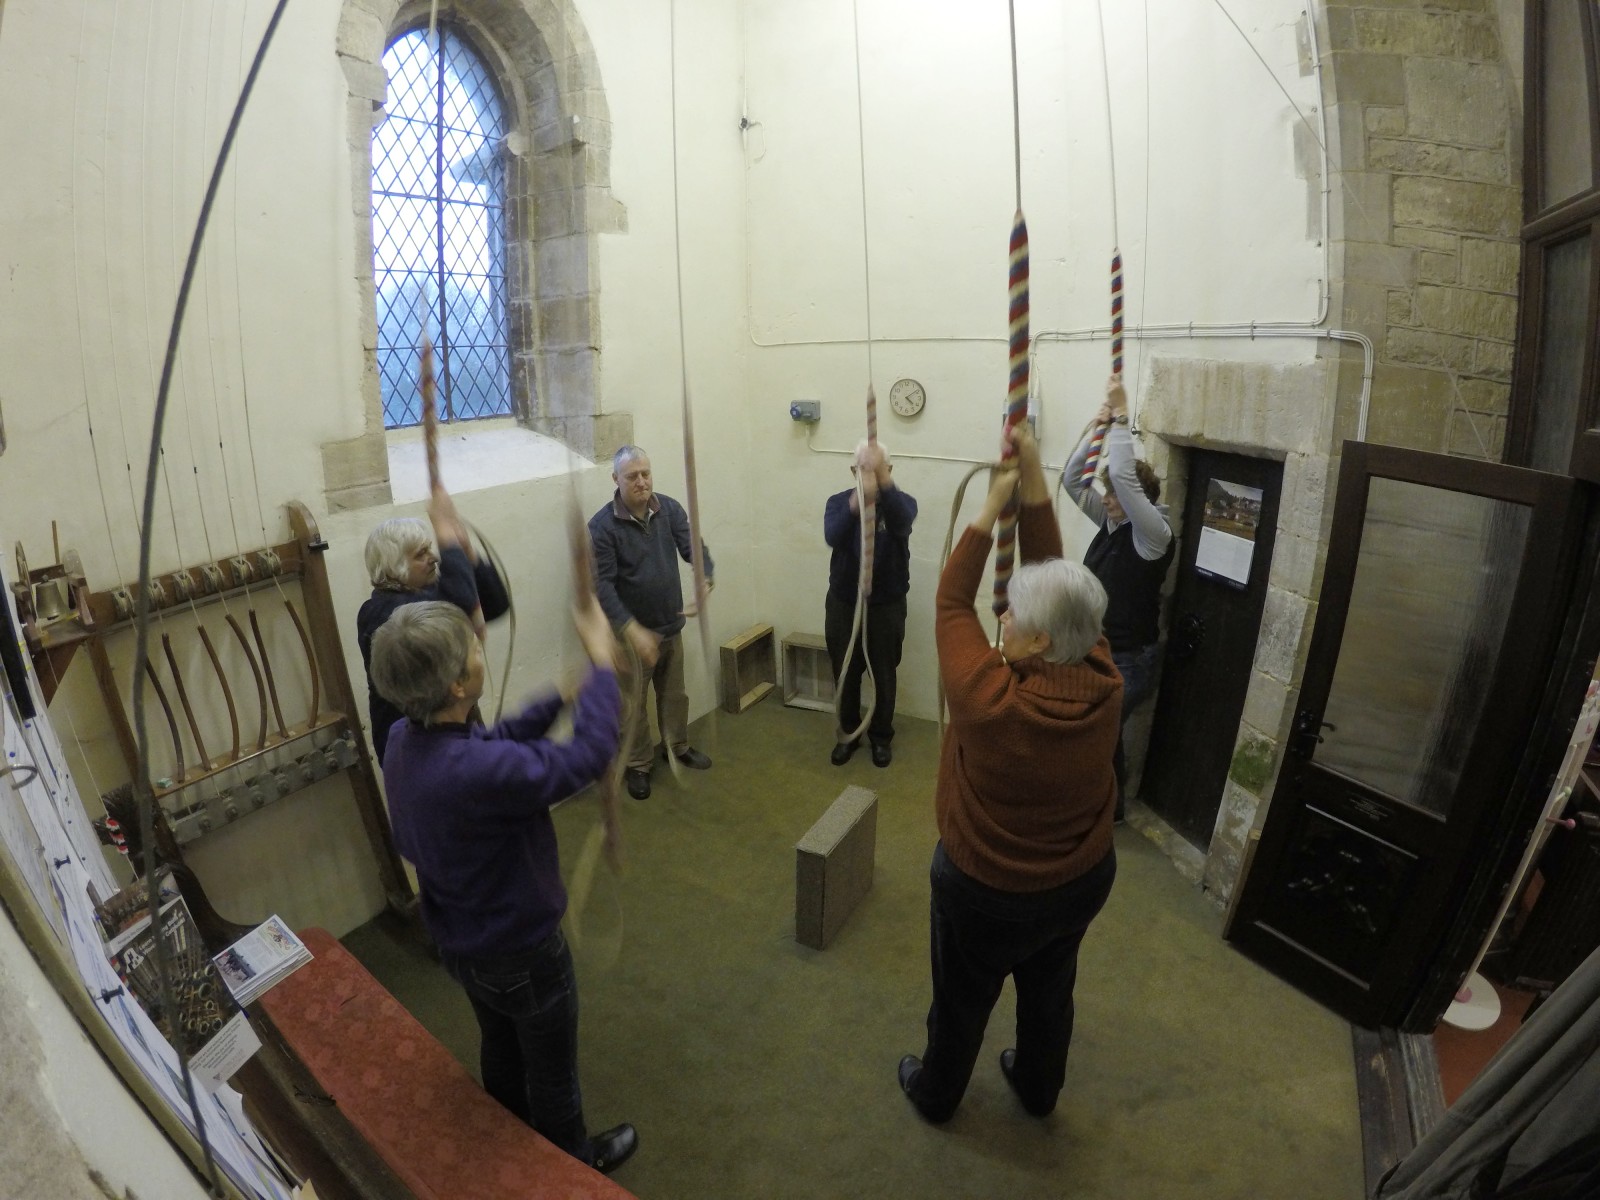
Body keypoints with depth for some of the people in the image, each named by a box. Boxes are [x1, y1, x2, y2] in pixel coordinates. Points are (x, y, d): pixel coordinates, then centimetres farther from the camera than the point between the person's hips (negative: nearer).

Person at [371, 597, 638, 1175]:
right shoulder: (476, 771, -41)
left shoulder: (405, 739, -12)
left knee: (500, 1048, 32)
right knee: (552, 1069, 21)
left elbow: (497, 743, 2)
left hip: (460, 943, 8)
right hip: (520, 952, -8)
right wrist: (601, 661, -24)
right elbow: (589, 754, -34)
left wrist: (561, 695, -3)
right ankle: (571, 1164, 47)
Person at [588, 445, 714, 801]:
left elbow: (694, 548, -12)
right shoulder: (602, 526, -18)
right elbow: (602, 585, -22)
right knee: (634, 704, 11)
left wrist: (705, 581, -35)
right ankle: (637, 765, 30)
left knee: (674, 694, 21)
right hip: (630, 631, -4)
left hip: (671, 625, 5)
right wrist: (633, 629, -31)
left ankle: (677, 746, 43)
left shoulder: (670, 509, -5)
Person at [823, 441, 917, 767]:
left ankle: (881, 737, 30)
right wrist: (856, 503, -48)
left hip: (887, 605, -1)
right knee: (845, 674, 12)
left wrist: (884, 481, -52)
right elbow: (832, 536, -28)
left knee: (884, 675, 11)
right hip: (843, 603, 1)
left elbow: (901, 523, -34)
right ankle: (847, 734, 32)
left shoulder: (903, 501, -8)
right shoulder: (838, 501, -5)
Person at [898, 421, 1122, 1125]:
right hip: (1081, 882, 5)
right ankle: (1037, 1088, 57)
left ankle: (935, 1094, 51)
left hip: (986, 892, -4)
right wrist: (1034, 486, -14)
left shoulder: (988, 698, -36)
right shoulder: (1104, 686, -22)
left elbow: (951, 603, -22)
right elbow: (1055, 580, -14)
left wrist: (992, 506, -16)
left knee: (961, 1003, 23)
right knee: (1050, 991, 30)